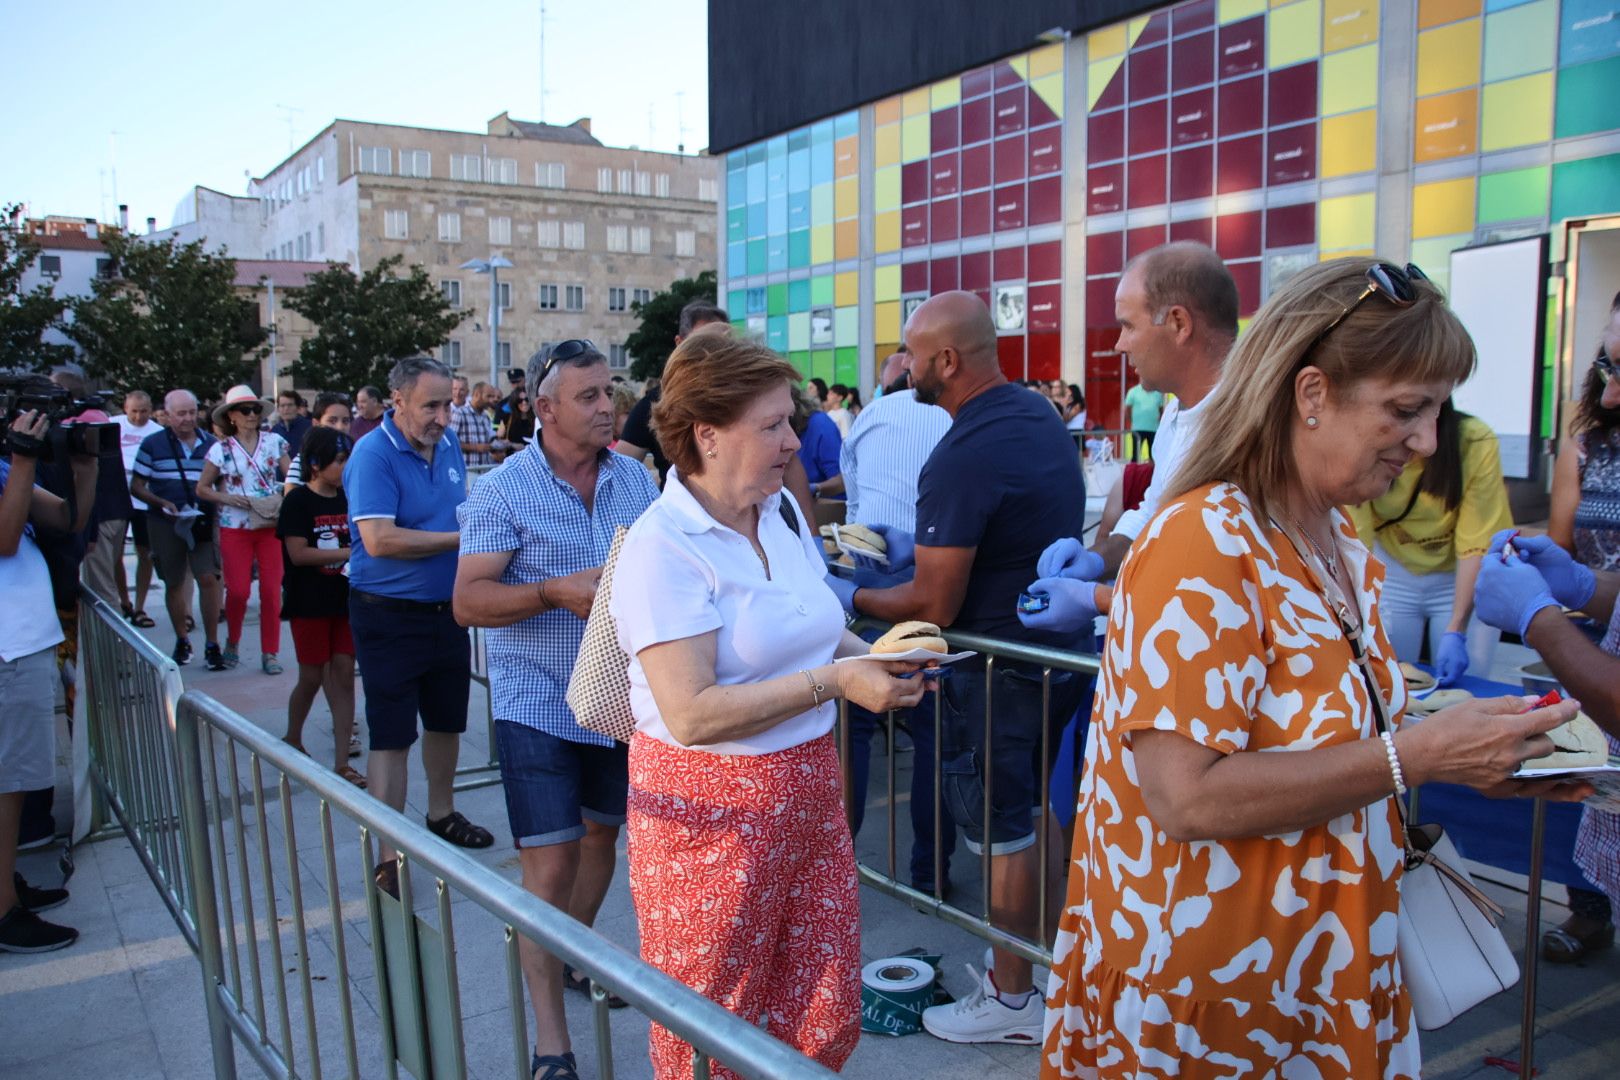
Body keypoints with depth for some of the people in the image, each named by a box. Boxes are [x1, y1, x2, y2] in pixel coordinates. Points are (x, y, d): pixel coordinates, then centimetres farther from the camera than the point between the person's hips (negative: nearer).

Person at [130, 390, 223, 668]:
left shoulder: (210, 443, 6)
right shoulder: (152, 444, 1)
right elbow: (136, 486, 3)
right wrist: (162, 503, -14)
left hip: (203, 522, 0)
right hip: (165, 523, 0)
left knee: (208, 579, -8)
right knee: (174, 582, 9)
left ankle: (212, 645, 0)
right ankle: (182, 642, 24)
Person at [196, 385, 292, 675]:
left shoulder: (274, 442, 4)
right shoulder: (221, 449, 3)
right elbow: (202, 489, 6)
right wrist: (227, 499, -9)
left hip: (271, 525, 0)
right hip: (235, 528, 0)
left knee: (271, 590, -1)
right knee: (238, 590, -3)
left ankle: (270, 652, 10)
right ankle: (233, 642, 23)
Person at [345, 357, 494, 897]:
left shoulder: (448, 445, 5)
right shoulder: (373, 455, -18)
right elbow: (379, 539, -28)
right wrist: (459, 539, -23)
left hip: (446, 609, 8)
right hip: (390, 615, -7)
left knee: (447, 721, 20)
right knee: (392, 735, -2)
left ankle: (441, 814, 41)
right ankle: (389, 856, 6)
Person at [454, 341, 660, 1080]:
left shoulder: (636, 479, 3)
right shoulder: (503, 492, -11)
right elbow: (468, 601, -15)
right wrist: (555, 591, -28)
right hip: (538, 700, -5)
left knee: (602, 831, 20)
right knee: (551, 860, -6)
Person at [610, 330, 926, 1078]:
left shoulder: (783, 514, 5)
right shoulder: (663, 547, -19)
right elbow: (691, 713, -25)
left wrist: (876, 658, 1)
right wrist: (833, 682, -25)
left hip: (810, 793, 7)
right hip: (713, 812, -7)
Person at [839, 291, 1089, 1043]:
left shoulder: (962, 457, -26)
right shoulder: (1038, 412, 3)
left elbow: (933, 607, -22)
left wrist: (851, 598, -7)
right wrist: (921, 547, 14)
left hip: (1004, 665, -9)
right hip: (1061, 641, 9)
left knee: (1005, 828, 6)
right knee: (1045, 810, 22)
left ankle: (1011, 999, 23)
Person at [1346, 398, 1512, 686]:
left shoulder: (1476, 442, -23)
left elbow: (1478, 545, -23)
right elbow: (1355, 541, -25)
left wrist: (1456, 632, -29)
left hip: (1465, 579, -1)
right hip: (1391, 573, 1)